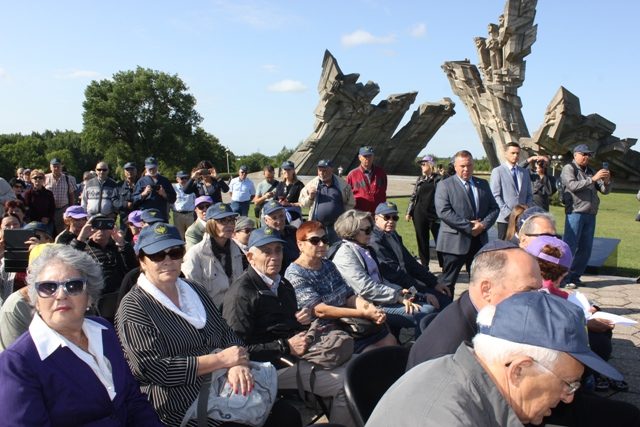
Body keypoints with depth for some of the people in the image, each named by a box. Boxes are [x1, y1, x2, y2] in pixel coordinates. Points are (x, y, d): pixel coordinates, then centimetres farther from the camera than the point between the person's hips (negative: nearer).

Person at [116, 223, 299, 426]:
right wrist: (221, 359, -14)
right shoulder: (133, 306, -4)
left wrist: (238, 364, -13)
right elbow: (154, 368, -14)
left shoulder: (195, 290, 15)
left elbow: (228, 336, 11)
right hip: (182, 410, -6)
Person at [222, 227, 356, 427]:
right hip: (277, 365, -9)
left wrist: (304, 317, 6)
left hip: (301, 352, 9)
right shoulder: (241, 293, -12)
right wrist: (286, 347, -20)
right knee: (348, 383, -19)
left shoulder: (283, 284, 17)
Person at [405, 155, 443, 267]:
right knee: (422, 241, 9)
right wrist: (409, 212, 10)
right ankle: (424, 267, 19)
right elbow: (413, 196, 13)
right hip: (420, 216, 4)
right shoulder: (420, 179, 10)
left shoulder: (439, 179, -2)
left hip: (435, 215, -4)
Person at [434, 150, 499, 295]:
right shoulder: (445, 185, -3)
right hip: (455, 241, -5)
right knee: (448, 281, 0)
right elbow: (443, 211, -15)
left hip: (480, 241, 5)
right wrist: (468, 226, -16)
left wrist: (483, 224, -8)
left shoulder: (483, 184, 15)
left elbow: (494, 208, 12)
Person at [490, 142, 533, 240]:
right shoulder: (497, 171, 0)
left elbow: (529, 195, 17)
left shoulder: (524, 172, 17)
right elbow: (495, 195, -7)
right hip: (505, 218, -4)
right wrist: (508, 213, -14)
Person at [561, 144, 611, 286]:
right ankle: (563, 278, -6)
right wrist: (593, 179, -20)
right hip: (575, 213, -7)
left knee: (585, 248, 7)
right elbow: (572, 185, -16)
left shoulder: (591, 171, 20)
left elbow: (605, 190, 16)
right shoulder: (569, 168, 2)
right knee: (570, 246, -10)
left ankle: (574, 277, 16)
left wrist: (606, 181, -5)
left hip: (590, 215, 7)